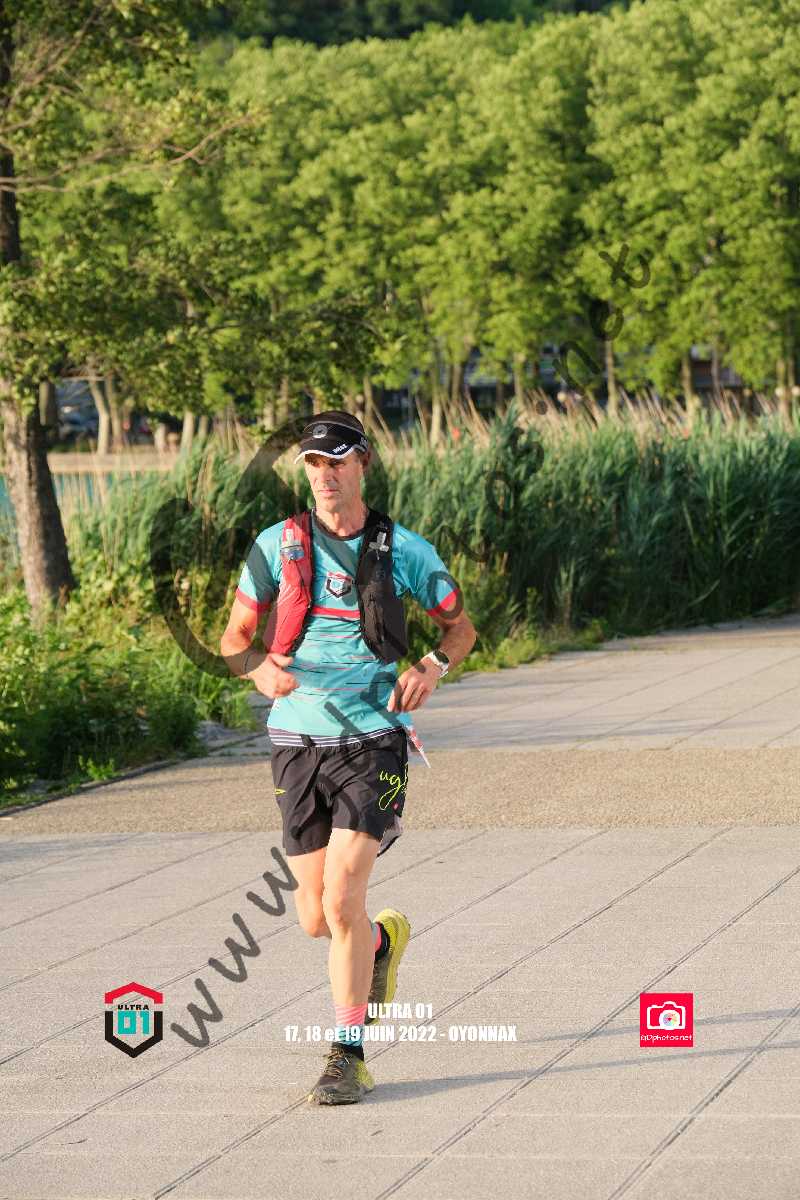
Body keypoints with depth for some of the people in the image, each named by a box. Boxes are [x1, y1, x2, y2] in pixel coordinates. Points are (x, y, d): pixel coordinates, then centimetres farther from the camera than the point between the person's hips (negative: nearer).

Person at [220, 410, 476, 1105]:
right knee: (316, 916, 7)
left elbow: (461, 626, 12)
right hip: (298, 740, 3)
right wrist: (259, 668, -19)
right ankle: (384, 940, 43)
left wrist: (433, 667, -10)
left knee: (342, 898, -16)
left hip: (374, 741, -2)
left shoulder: (402, 549, 0)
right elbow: (234, 640, 4)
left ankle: (349, 1055, -5)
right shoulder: (278, 545, 2)